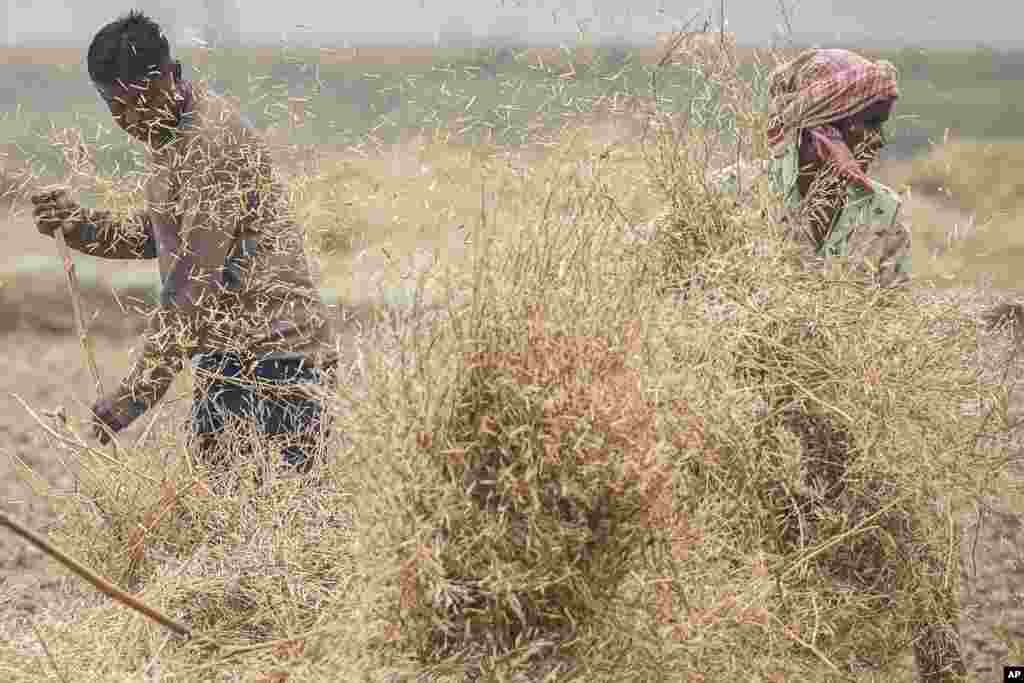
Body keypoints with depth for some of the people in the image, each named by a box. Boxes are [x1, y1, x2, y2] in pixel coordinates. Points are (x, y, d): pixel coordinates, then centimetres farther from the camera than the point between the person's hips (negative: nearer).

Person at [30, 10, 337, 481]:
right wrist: (78, 225, 6)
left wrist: (138, 391, -24)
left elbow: (194, 281, -23)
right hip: (225, 353, 10)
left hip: (274, 352, -9)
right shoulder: (165, 130, 12)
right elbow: (161, 234, 23)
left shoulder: (212, 142, -19)